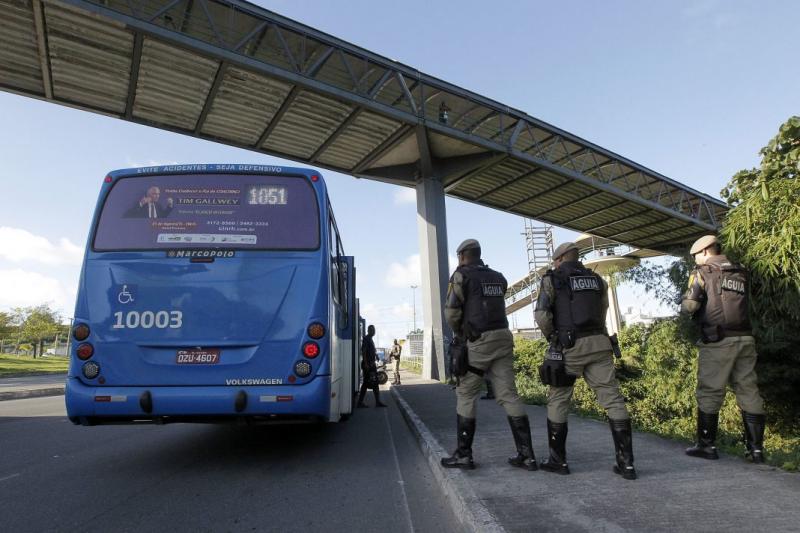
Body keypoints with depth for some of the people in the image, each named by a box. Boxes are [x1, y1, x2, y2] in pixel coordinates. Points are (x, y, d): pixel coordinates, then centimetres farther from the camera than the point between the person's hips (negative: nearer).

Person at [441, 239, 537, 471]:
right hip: (503, 338, 6)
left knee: (465, 395, 4)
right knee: (508, 395, 5)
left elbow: (452, 312, -6)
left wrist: (460, 333, 11)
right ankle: (526, 455, 4)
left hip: (479, 341, -6)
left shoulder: (462, 274, -1)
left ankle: (463, 455, 7)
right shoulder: (498, 277, 18)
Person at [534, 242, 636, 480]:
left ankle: (558, 460, 12)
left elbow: (542, 315, -10)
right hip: (599, 344, 4)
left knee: (557, 401, 8)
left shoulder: (552, 279, 1)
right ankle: (626, 463, 2)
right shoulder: (597, 280, 17)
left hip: (569, 346, -4)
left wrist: (552, 338, 6)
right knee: (613, 399, 4)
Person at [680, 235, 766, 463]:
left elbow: (689, 306, -9)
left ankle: (706, 445, 7)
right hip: (745, 339, 6)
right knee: (749, 392, 9)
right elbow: (737, 302, 17)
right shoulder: (741, 273, 15)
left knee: (709, 392, 2)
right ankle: (756, 448, 13)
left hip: (718, 341, -6)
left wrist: (684, 303, 11)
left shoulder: (704, 272, -2)